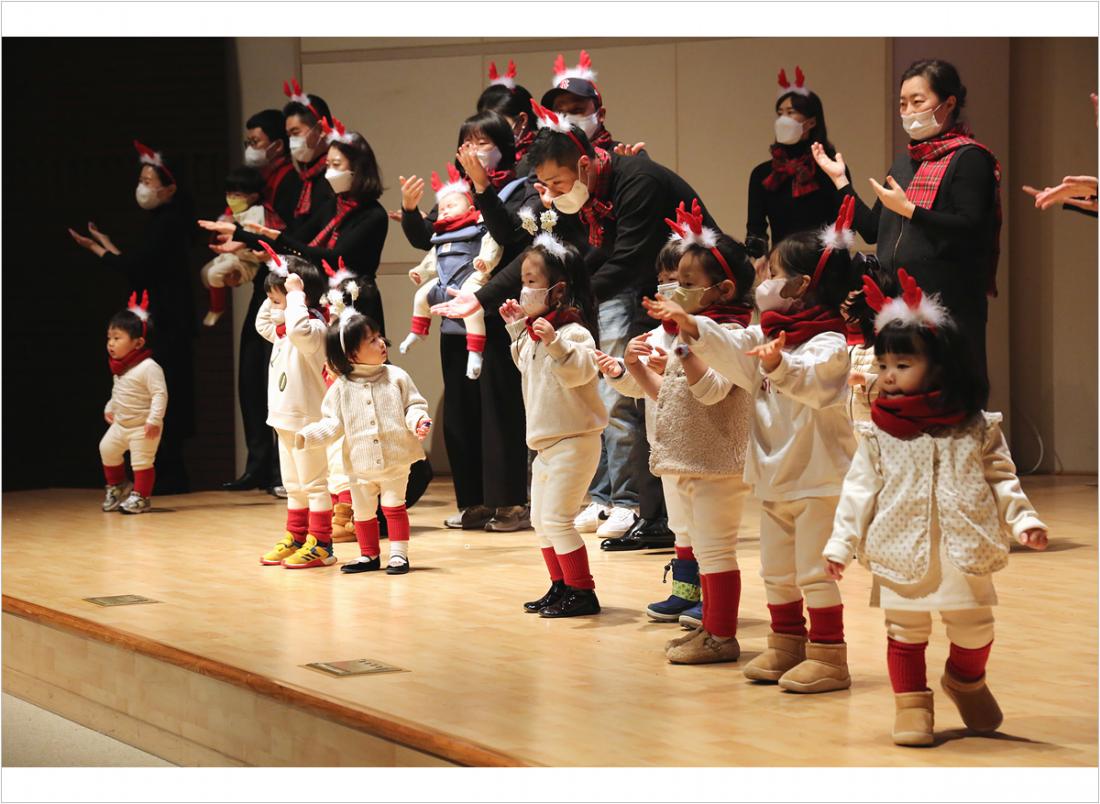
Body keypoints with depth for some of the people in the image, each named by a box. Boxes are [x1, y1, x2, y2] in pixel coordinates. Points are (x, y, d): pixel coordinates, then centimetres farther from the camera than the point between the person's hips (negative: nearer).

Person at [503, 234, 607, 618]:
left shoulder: (573, 332, -18)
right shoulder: (535, 333, 10)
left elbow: (580, 370, -34)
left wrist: (554, 342, -45)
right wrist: (517, 328, 20)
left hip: (574, 440, -10)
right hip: (546, 442, 10)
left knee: (556, 518, -11)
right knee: (541, 520, 15)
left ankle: (582, 593, -3)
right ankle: (560, 587, 25)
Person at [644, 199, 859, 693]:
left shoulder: (828, 344, -18)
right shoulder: (767, 336, 8)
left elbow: (811, 382, -35)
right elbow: (731, 351, 10)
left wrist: (779, 365, -53)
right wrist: (690, 326, 2)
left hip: (819, 477, -9)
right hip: (774, 476, 9)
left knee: (815, 571, -6)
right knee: (777, 572, 15)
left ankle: (828, 657, 0)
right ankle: (786, 647, 26)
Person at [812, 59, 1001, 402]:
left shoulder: (969, 158, -5)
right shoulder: (904, 163, 20)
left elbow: (971, 229, -17)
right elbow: (872, 230, 20)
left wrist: (908, 209, -19)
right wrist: (841, 180, 16)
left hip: (949, 306, -8)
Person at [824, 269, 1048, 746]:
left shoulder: (975, 428, 1)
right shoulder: (879, 433, 0)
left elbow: (1001, 478, 6)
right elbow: (860, 491, 2)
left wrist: (1023, 520, -6)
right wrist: (841, 543, -2)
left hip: (965, 552, 0)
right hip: (901, 553, 0)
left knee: (974, 627, 10)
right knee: (905, 630, 5)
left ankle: (966, 682, 38)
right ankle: (912, 703, 19)